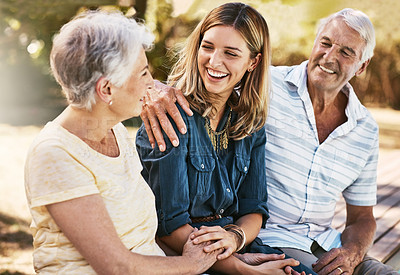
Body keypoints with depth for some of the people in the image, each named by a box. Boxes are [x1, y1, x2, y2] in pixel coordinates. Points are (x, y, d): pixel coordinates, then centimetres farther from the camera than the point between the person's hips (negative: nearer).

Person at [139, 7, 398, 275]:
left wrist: (351, 253, -9)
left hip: (326, 242, 5)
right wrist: (156, 90, -36)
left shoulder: (367, 130, 7)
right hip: (265, 234, -5)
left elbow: (362, 217, 12)